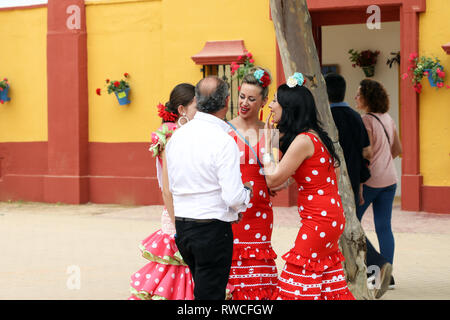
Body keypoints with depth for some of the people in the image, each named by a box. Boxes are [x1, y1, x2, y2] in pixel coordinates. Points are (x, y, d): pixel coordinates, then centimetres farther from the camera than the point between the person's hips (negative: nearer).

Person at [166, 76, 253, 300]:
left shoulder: (176, 136, 5)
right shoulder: (223, 141, -17)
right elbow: (234, 197, -20)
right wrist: (246, 192, 1)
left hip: (181, 226, 7)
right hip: (212, 229, -7)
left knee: (201, 288, 21)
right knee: (210, 294, 1)